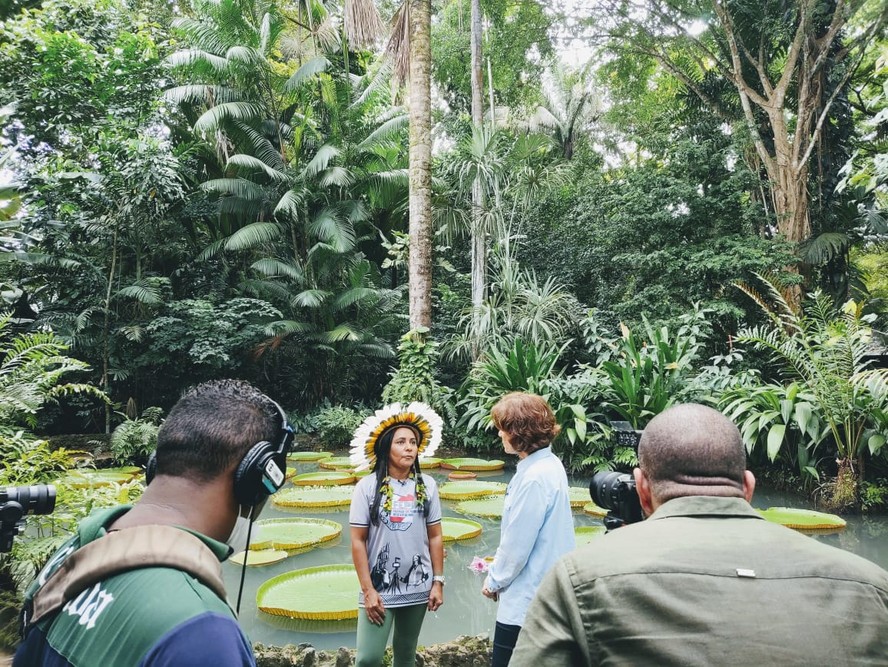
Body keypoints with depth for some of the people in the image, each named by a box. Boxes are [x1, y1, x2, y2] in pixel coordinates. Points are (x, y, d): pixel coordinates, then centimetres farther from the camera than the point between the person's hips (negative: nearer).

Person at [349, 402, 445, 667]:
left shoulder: (427, 485, 0)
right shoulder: (368, 486, -8)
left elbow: (435, 537, 5)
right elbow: (358, 541, -7)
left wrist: (438, 582, 3)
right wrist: (368, 590, -9)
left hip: (418, 589, 3)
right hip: (378, 588, -3)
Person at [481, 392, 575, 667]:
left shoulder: (534, 477, -25)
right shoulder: (549, 464, 5)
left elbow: (517, 545, -21)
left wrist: (494, 580, -4)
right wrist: (497, 569, 14)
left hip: (526, 601, -9)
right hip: (544, 593, 9)